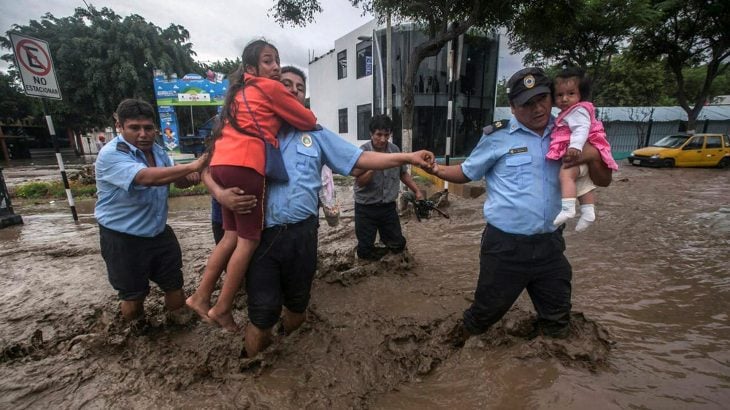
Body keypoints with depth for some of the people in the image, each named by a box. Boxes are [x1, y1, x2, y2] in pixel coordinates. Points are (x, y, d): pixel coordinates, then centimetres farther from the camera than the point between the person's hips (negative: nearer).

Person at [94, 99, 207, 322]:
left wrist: (190, 177, -17)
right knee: (133, 297, 13)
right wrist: (192, 166, -39)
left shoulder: (157, 150, 3)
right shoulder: (111, 155, -22)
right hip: (123, 240, -6)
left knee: (175, 288, 16)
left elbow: (177, 180, 7)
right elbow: (147, 178, -40)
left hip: (159, 233, 6)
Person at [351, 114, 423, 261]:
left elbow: (403, 173, 12)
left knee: (398, 245, 12)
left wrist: (417, 191, 5)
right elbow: (360, 182, -19)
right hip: (366, 208, -3)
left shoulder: (395, 150, -2)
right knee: (365, 251, 2)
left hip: (388, 206, 4)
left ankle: (382, 238, 41)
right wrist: (374, 167, -32)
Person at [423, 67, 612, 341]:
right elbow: (467, 173, 2)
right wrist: (437, 169, -16)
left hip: (550, 244, 4)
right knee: (485, 312, 12)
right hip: (505, 245, -4)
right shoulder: (498, 137, -6)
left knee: (557, 322, 23)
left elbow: (603, 180, 9)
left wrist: (592, 155, -12)